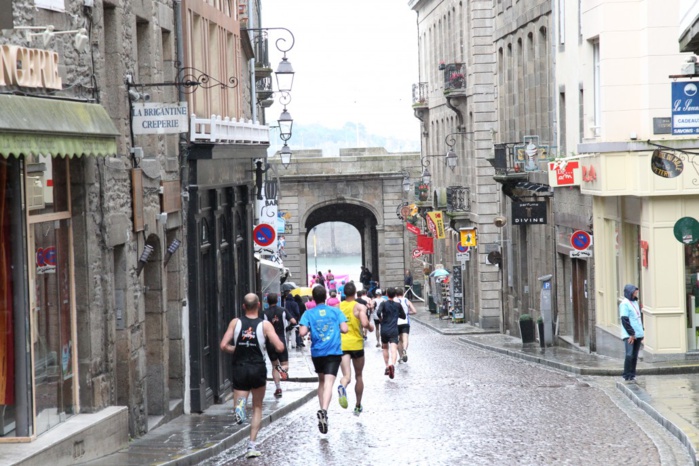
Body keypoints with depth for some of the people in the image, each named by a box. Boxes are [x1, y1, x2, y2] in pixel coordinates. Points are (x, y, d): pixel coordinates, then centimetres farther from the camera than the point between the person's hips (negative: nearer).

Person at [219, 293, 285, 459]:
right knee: (257, 408, 17)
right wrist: (274, 338, 11)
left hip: (239, 369, 0)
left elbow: (223, 346, -6)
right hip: (258, 368, 0)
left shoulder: (235, 323, 0)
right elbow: (280, 348, -11)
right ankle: (252, 444, 8)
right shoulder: (265, 325, -5)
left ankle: (240, 404, -28)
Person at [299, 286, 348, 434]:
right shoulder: (335, 311, 2)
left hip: (317, 352, 2)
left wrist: (310, 330, 11)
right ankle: (324, 411, -33)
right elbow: (344, 329, -5)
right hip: (334, 351, -2)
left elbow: (302, 332, -10)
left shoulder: (309, 313, 1)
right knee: (329, 383, -13)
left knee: (321, 381, 22)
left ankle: (322, 411, 21)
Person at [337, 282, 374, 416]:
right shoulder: (360, 307, -5)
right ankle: (358, 406, 25)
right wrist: (371, 327, 3)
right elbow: (365, 323, -19)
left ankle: (342, 386, -46)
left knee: (347, 375, -9)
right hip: (356, 344, -1)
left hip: (341, 344, 1)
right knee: (358, 376, 17)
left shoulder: (337, 307, 5)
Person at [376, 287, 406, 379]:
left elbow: (378, 312, -19)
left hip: (384, 330, 0)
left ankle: (387, 366, 19)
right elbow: (403, 316, 17)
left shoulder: (384, 304, -1)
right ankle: (392, 364, -39)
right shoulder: (398, 305, 6)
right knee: (393, 350, -14)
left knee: (385, 348, 23)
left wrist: (380, 318, 0)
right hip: (394, 331, 0)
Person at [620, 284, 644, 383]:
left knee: (635, 356, 8)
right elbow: (625, 320, -15)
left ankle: (632, 375, 13)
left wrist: (641, 332, 17)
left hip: (637, 334, 8)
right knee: (629, 355, -13)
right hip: (629, 335, -8)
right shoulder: (624, 304, -9)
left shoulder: (635, 302, 17)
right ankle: (627, 375, -8)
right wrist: (631, 334, -17)